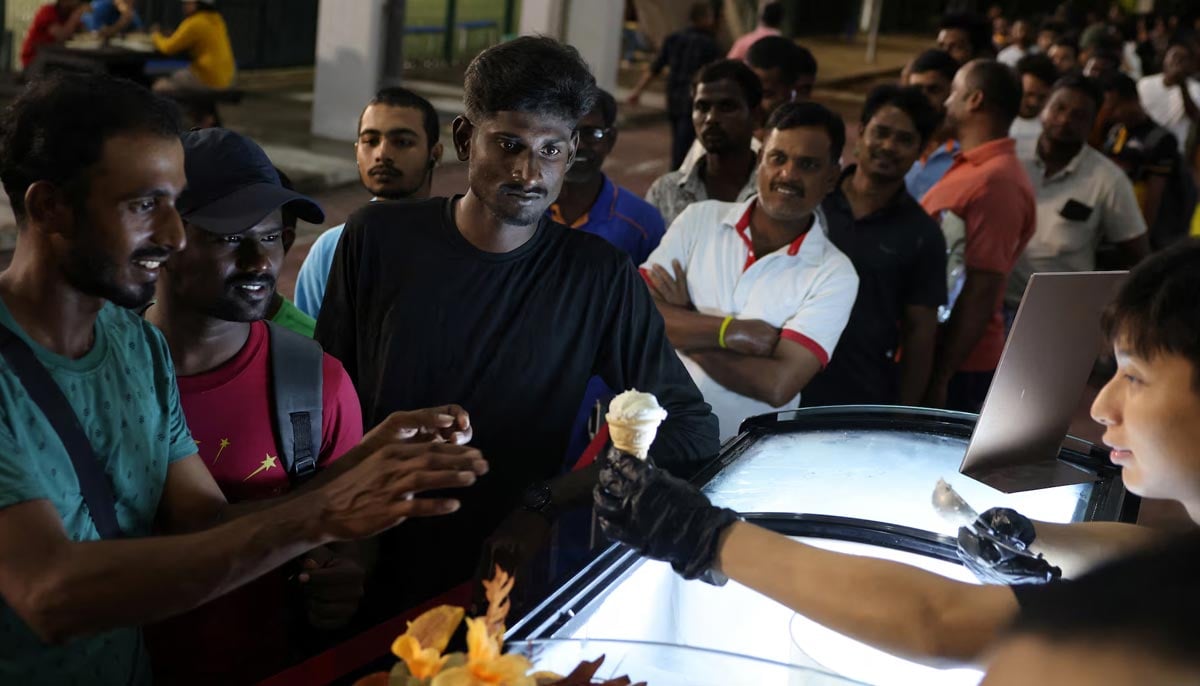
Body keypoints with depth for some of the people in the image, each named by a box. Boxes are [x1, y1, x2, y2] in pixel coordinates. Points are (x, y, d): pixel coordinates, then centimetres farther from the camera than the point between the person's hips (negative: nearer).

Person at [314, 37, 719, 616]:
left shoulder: (600, 278, -6)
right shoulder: (378, 237, -3)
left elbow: (691, 430, -5)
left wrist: (546, 504, -13)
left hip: (500, 572, -1)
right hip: (369, 563, 1)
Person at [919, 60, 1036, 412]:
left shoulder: (997, 182, -18)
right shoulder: (969, 167, 12)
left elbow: (981, 292, -21)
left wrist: (940, 377, -20)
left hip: (958, 366, -9)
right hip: (922, 352, 9)